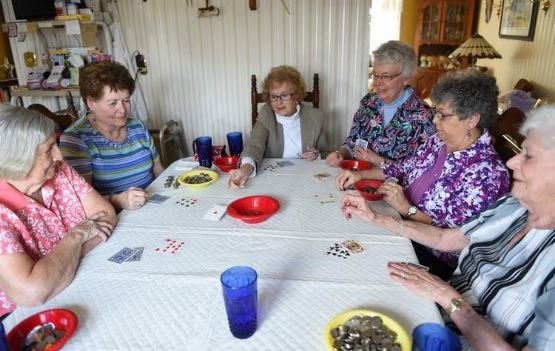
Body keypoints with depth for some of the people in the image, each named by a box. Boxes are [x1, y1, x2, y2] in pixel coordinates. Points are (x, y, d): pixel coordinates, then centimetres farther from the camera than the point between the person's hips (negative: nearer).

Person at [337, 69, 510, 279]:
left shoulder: (487, 173, -23)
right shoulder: (439, 141, -1)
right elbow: (403, 168, 11)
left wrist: (407, 209, -24)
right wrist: (361, 174, -1)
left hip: (436, 259, -6)